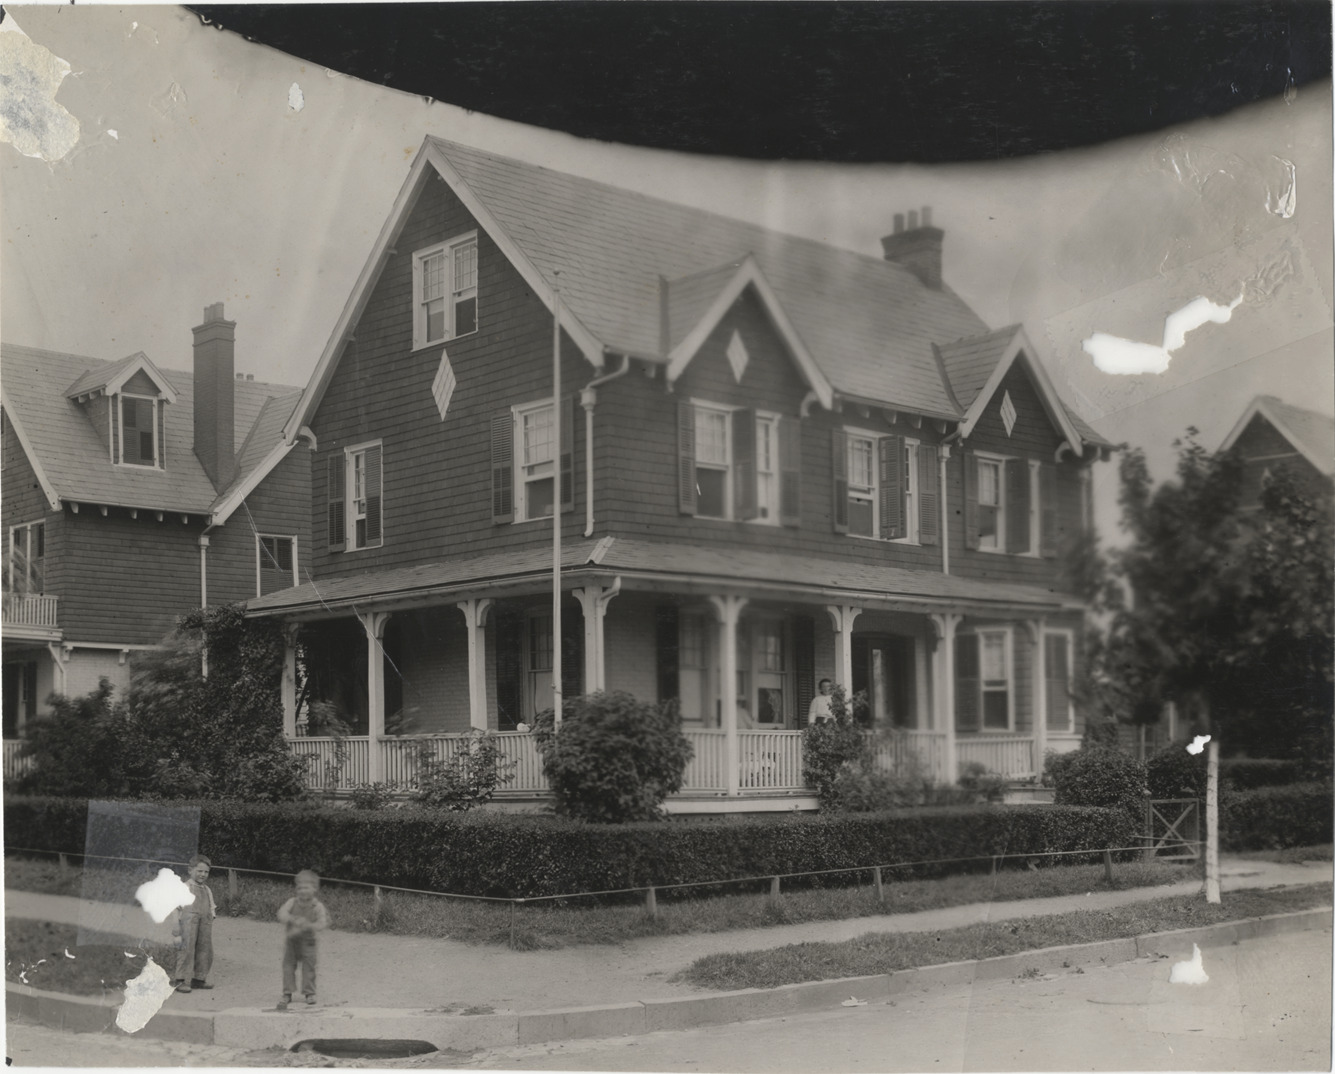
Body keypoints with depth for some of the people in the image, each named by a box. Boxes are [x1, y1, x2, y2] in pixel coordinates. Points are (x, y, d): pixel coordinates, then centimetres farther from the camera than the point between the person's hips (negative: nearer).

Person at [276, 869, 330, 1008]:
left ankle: (310, 993, 11)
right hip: (291, 939, 2)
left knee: (309, 966, -2)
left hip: (307, 941, -2)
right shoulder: (292, 902, -6)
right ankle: (287, 993, 13)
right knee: (288, 965, 3)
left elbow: (323, 922, -20)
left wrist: (310, 925, -38)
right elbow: (281, 913, -20)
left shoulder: (317, 906, -10)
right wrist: (293, 920, -38)